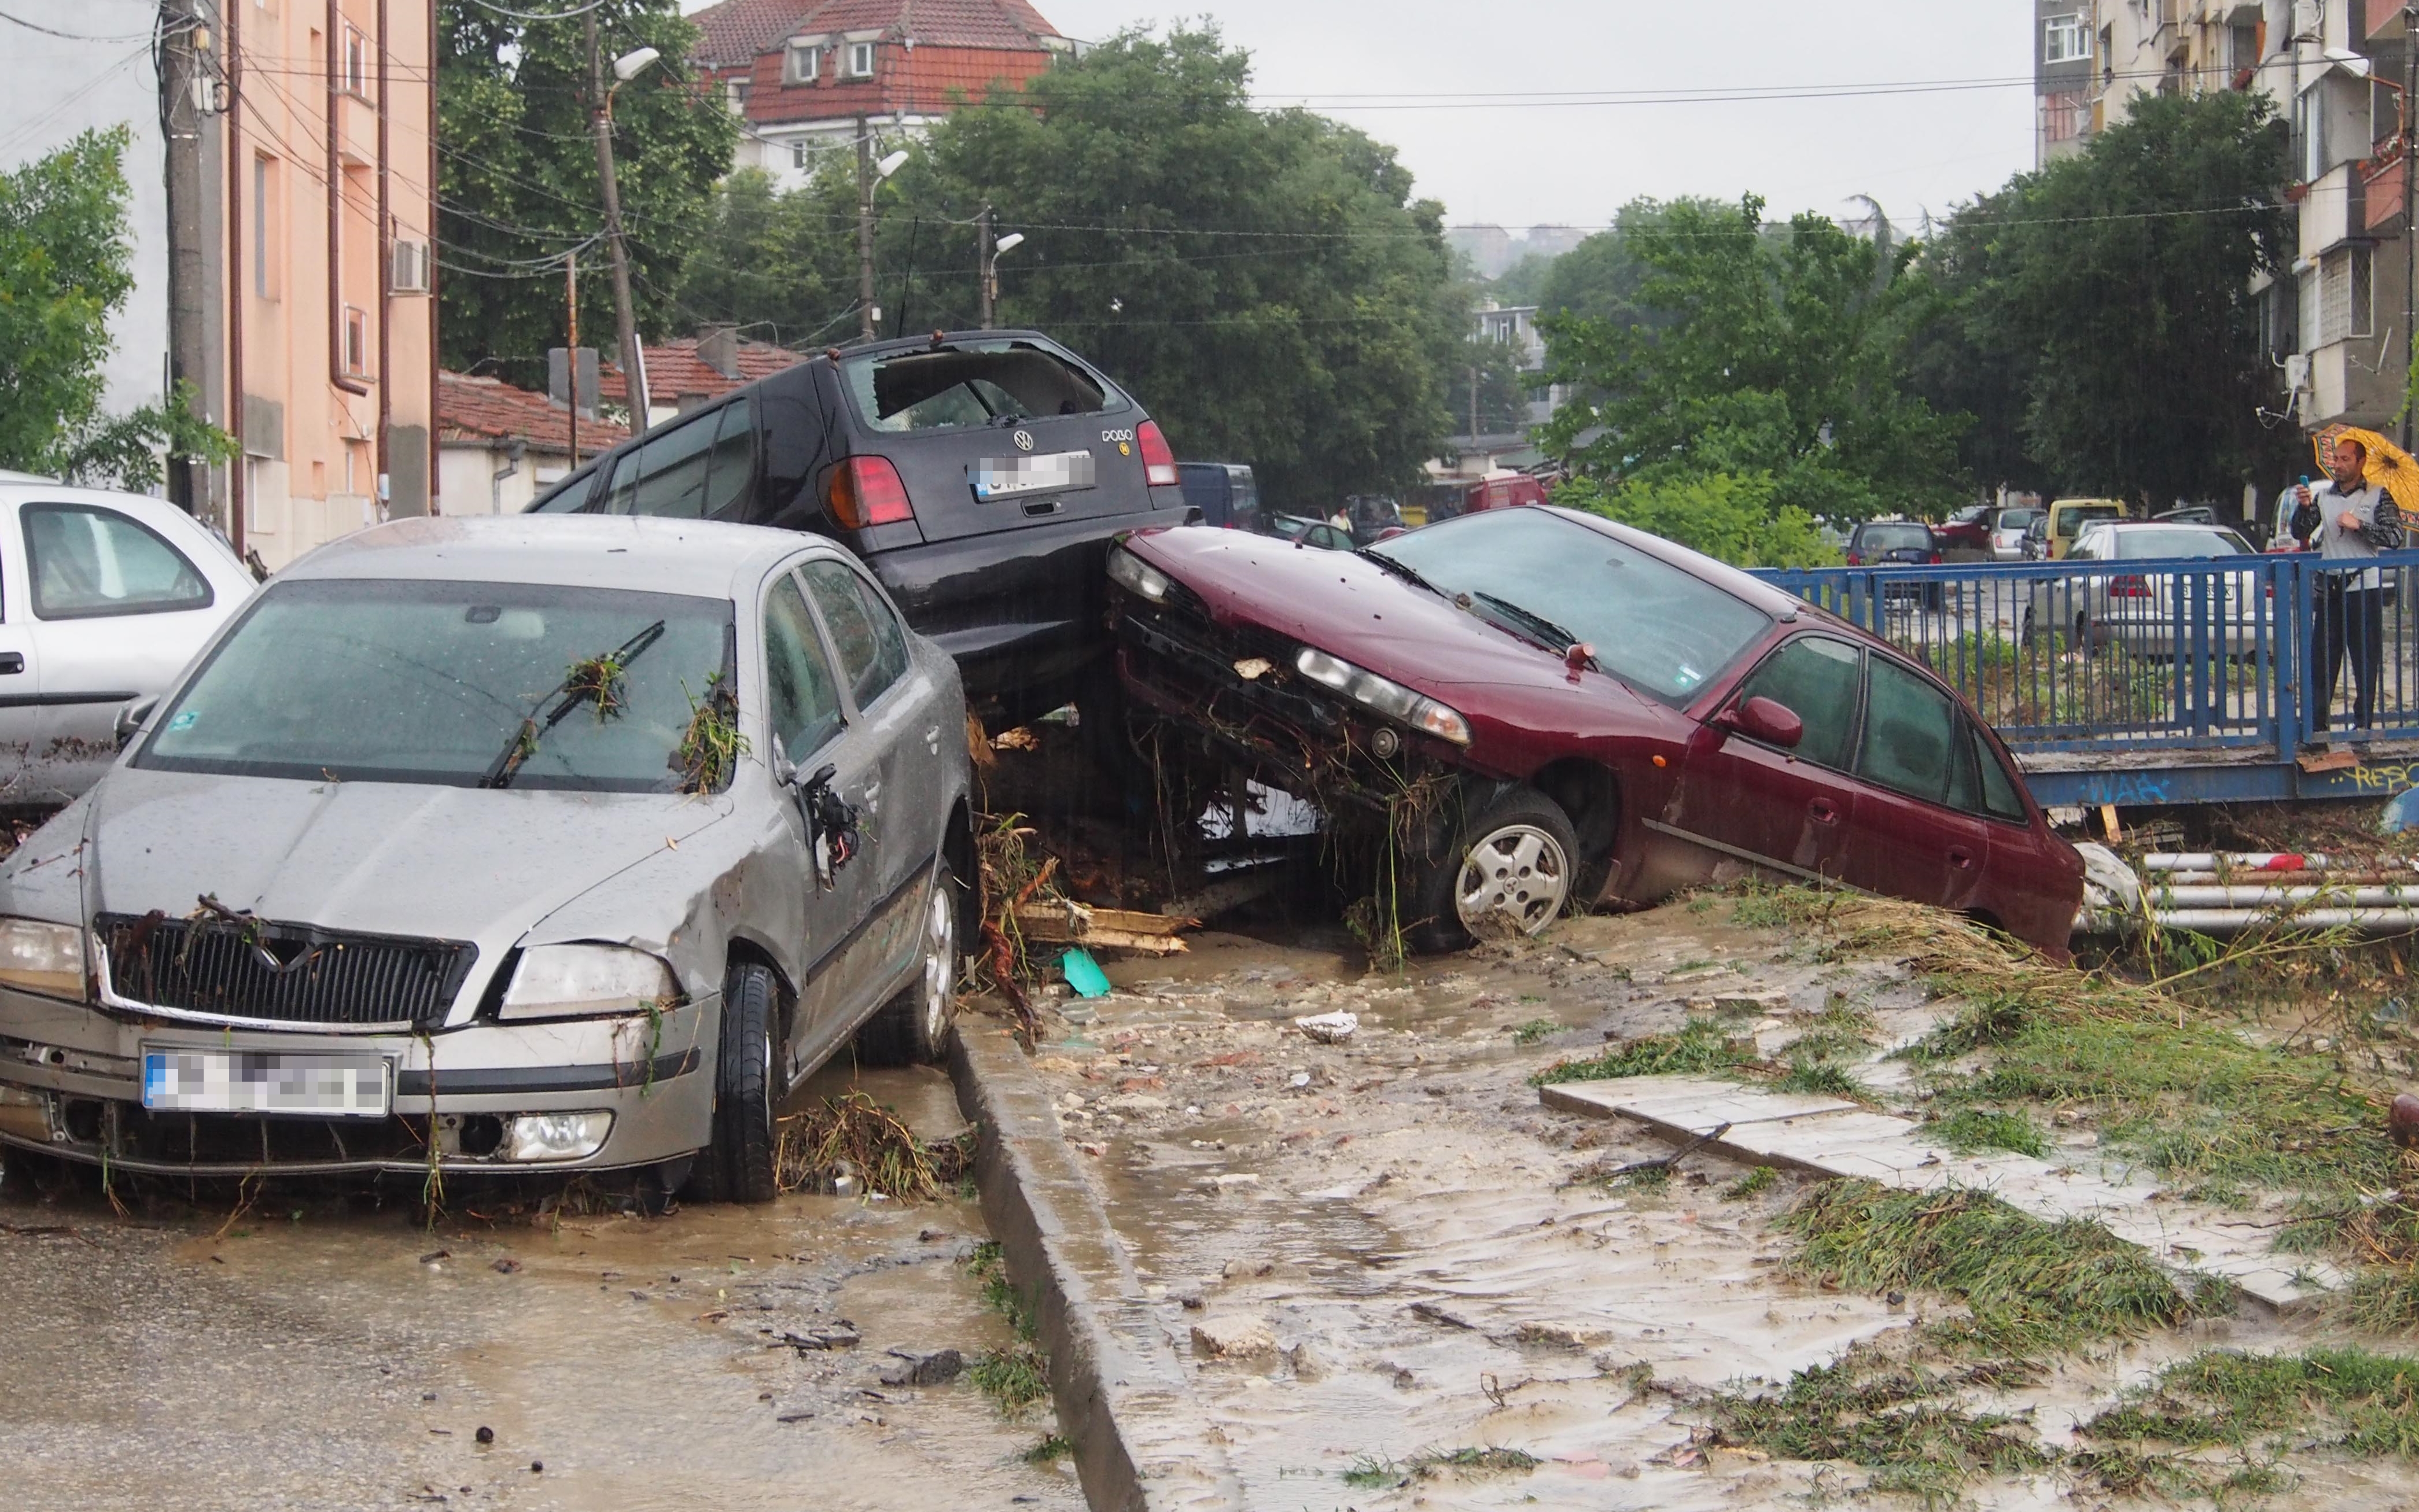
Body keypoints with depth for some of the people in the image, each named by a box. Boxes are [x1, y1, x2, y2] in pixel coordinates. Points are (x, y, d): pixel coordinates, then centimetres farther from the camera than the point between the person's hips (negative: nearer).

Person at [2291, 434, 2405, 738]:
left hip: (2364, 588, -3)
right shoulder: (2323, 496, 12)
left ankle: (2364, 722, 6)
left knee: (2366, 659, 0)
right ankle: (2317, 722, 2)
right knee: (2321, 659, 1)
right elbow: (2300, 534, 7)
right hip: (2328, 588, 3)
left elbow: (2394, 537, -7)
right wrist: (2304, 508, -10)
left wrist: (2359, 525, -16)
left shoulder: (2378, 496, 1)